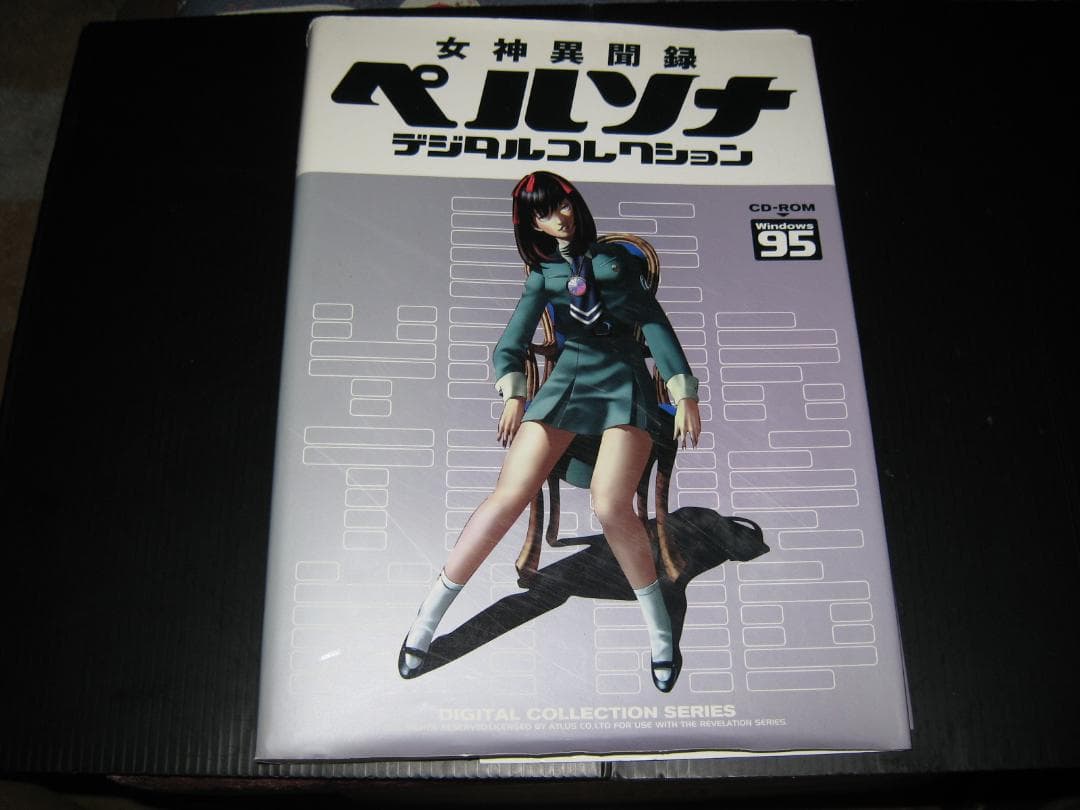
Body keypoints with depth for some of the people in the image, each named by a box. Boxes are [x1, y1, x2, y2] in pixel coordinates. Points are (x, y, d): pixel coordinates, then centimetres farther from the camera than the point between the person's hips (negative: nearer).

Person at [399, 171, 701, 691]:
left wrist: (685, 394, -3)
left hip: (625, 383, -1)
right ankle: (426, 622, -6)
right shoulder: (543, 275, 15)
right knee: (509, 495, -14)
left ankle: (661, 635, -7)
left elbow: (655, 323, 7)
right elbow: (510, 345, 6)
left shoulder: (615, 257, 12)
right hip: (566, 381, 2)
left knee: (610, 504, -24)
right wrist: (512, 395, -14)